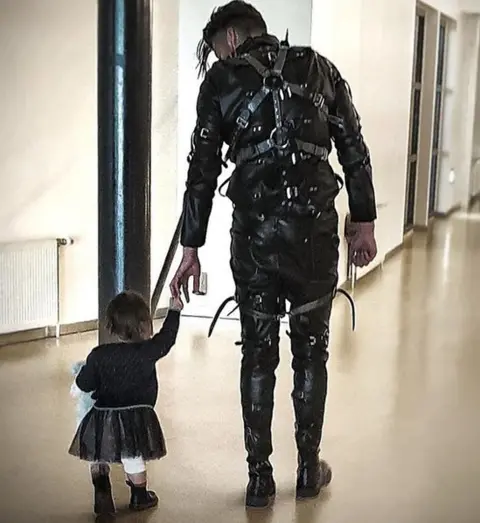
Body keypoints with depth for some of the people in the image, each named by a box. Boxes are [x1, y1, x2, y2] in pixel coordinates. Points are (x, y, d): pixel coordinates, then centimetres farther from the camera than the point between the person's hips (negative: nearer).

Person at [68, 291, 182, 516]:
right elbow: (167, 337, 4)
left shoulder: (99, 355, -7)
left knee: (97, 458, 20)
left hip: (103, 418, 1)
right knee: (133, 459, 15)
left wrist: (84, 371, 22)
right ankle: (139, 497, 30)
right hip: (135, 419, -1)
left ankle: (102, 496, 14)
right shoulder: (147, 351, -11)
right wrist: (174, 311, 18)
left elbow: (84, 384, -1)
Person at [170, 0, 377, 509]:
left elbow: (202, 170, 2)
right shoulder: (319, 68, 10)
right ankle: (309, 470, 22)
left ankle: (259, 479, 15)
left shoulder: (220, 80, 5)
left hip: (254, 232, -1)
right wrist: (364, 224, 12)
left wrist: (191, 249, 6)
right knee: (311, 351, 13)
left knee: (257, 355, 10)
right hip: (315, 228, 1)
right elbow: (354, 151, 6)